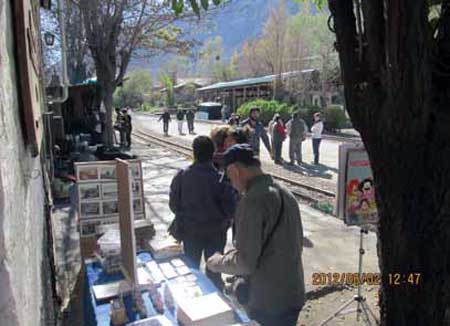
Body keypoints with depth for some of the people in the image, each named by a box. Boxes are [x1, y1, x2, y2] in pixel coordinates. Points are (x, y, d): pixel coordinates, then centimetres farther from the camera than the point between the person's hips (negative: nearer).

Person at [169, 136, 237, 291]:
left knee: (191, 267, 24)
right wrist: (222, 221, 4)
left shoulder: (181, 176, -16)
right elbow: (231, 209, -17)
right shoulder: (221, 178, -24)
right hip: (216, 232, -2)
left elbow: (173, 204, -6)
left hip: (190, 230, 2)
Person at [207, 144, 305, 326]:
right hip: (293, 295, 8)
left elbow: (245, 263, -23)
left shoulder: (252, 200, -23)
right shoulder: (286, 194, 4)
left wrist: (216, 262, -4)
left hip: (267, 303, -8)